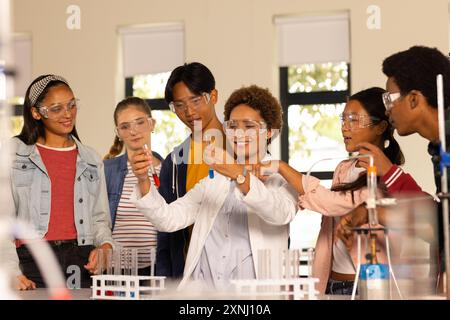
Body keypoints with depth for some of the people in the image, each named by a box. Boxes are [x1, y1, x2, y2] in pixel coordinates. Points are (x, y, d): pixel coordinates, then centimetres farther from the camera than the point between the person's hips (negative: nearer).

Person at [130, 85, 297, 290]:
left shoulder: (281, 182, 7)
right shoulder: (211, 183, 20)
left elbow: (282, 213, -17)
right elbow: (168, 219, 7)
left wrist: (239, 174, -29)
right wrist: (144, 181, -10)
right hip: (201, 291, 3)